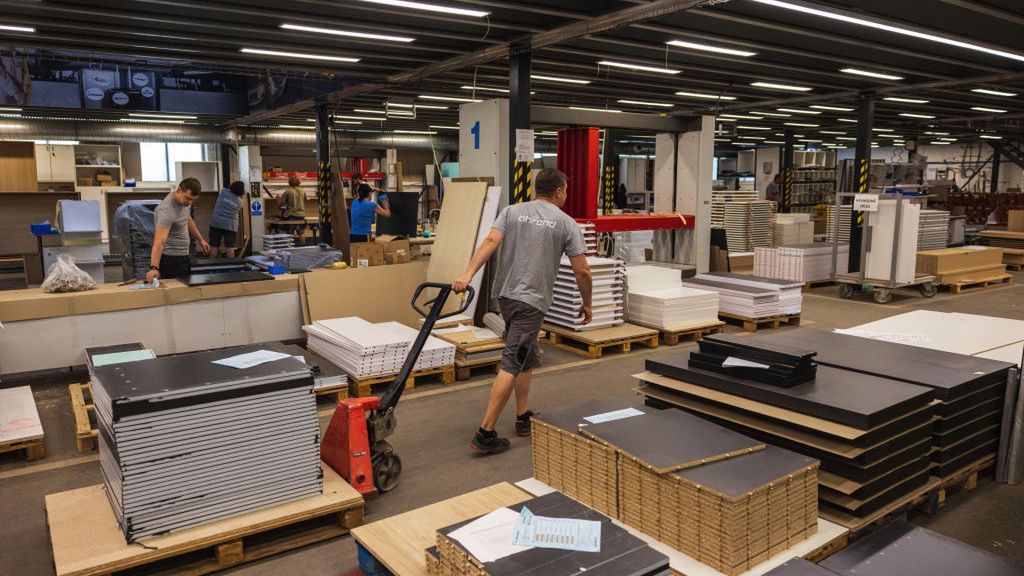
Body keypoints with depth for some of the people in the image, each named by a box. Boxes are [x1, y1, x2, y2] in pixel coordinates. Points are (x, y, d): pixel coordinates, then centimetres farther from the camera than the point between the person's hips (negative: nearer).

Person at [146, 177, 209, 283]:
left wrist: (200, 239, 22)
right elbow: (160, 241, -38)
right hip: (170, 259, -9)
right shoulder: (167, 210, -28)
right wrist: (154, 268, -49)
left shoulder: (184, 199, -2)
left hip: (184, 256, 9)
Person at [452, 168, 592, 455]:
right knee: (511, 365, -8)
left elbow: (490, 242, -7)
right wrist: (587, 304, 14)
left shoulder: (512, 211, 10)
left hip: (505, 294, 6)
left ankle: (523, 418, 26)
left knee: (528, 357, 22)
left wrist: (467, 275, -18)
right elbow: (582, 271, -1)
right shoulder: (566, 223, 1)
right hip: (531, 301, -6)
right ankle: (485, 433, -10)